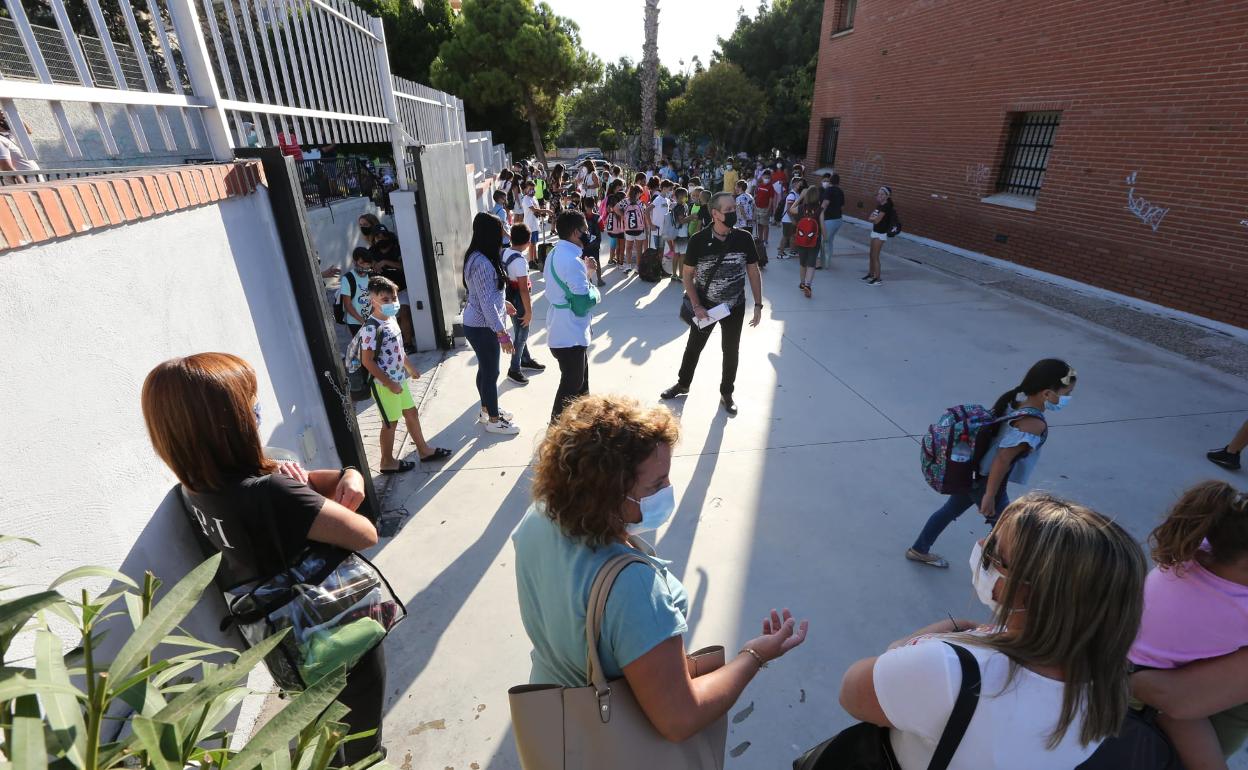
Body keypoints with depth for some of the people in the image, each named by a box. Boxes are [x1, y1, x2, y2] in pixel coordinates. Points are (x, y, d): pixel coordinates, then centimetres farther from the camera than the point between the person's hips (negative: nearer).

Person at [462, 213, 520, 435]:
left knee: (485, 369, 21)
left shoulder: (476, 257, 6)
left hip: (476, 324, 10)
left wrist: (503, 303, 29)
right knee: (491, 372, 4)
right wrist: (502, 334, -25)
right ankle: (494, 420, 19)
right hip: (482, 327, -10)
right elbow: (487, 304, -27)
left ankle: (487, 410, 38)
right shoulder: (482, 263, -25)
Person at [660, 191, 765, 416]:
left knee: (731, 351, 12)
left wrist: (758, 304, -4)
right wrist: (696, 306, -14)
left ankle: (726, 393, 30)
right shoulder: (699, 241, -14)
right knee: (693, 347, 14)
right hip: (705, 306, -1)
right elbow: (687, 274, -7)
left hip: (735, 307, 1)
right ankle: (683, 384, 36)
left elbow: (754, 272, 0)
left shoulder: (744, 239, -9)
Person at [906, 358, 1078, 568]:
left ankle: (919, 550, 41)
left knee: (950, 510, 24)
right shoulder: (1033, 425, -28)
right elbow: (1002, 459, -27)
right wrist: (990, 496, -18)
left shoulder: (1012, 399, -4)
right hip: (987, 482, -9)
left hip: (971, 473, 9)